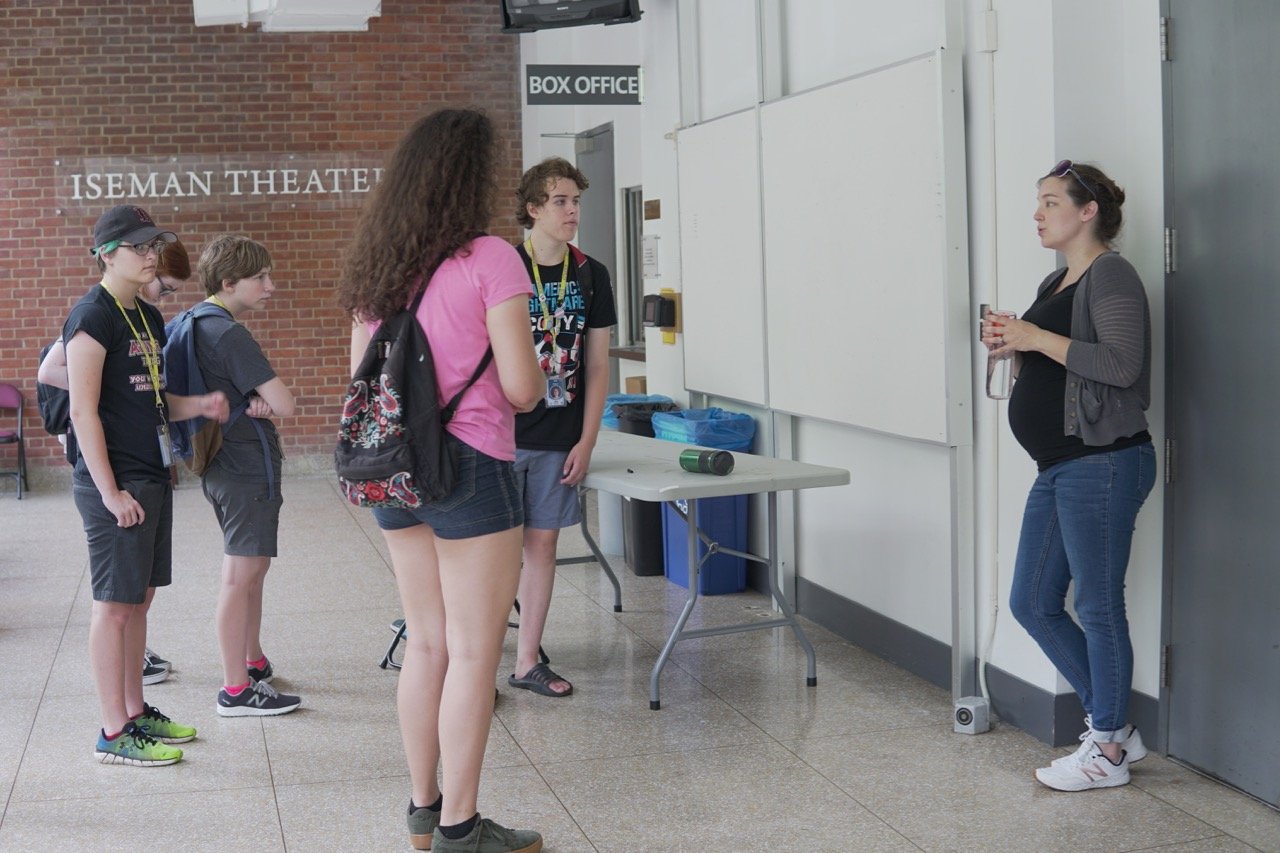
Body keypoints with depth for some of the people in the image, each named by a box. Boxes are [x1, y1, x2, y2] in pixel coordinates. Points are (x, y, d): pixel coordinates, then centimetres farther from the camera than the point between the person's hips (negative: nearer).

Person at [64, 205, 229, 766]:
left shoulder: (148, 317, 14)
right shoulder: (93, 316, -12)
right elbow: (83, 412, -16)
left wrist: (198, 405, 2)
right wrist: (109, 491, -19)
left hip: (152, 475, 9)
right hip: (116, 482, -9)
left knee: (139, 599, 15)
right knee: (114, 605, -3)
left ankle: (135, 711, 25)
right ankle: (113, 734, 4)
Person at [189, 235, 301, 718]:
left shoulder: (192, 325, 9)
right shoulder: (230, 335, -20)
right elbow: (286, 405, -26)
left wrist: (254, 401, 4)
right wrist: (265, 400, -1)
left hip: (223, 466, 10)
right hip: (248, 467, -10)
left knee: (252, 569, 21)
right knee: (240, 577, -4)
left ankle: (254, 664, 33)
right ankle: (235, 690, 3)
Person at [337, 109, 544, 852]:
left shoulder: (377, 266, 7)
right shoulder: (489, 260, -14)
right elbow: (521, 388, -15)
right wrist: (537, 382, 6)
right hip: (471, 468, -7)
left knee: (427, 644, 17)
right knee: (474, 653, 3)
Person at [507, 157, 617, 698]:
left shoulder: (590, 276, 5)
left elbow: (597, 366, 8)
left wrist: (586, 441, 2)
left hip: (559, 440, 4)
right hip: (502, 433, -3)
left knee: (542, 542, 8)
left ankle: (528, 661, 18)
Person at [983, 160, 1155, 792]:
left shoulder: (1110, 275, -10)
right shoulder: (1055, 284, 18)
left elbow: (1121, 364, -23)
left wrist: (1038, 339, -17)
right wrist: (1012, 346, 6)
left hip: (1102, 463, -10)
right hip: (1059, 469, 10)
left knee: (1097, 607, -1)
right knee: (1033, 604, 12)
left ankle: (1107, 750, 12)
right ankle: (1113, 723, 24)